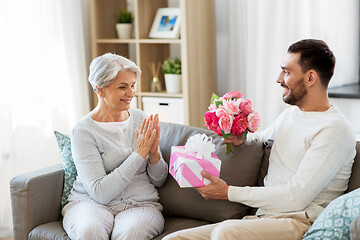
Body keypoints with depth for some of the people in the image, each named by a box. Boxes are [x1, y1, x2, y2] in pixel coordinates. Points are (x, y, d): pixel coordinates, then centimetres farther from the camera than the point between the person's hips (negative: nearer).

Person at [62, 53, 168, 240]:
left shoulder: (141, 119, 7)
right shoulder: (83, 131, -7)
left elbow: (159, 181, 11)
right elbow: (100, 192, -16)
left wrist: (154, 153, -10)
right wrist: (139, 155, -16)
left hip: (140, 204, 2)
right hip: (91, 203, -2)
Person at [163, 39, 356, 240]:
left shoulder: (335, 130, -9)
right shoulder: (289, 114, 18)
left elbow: (296, 197, -17)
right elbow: (263, 137, 42)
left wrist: (228, 192, -12)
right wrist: (242, 138, 16)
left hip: (299, 223, -7)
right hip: (261, 219, 8)